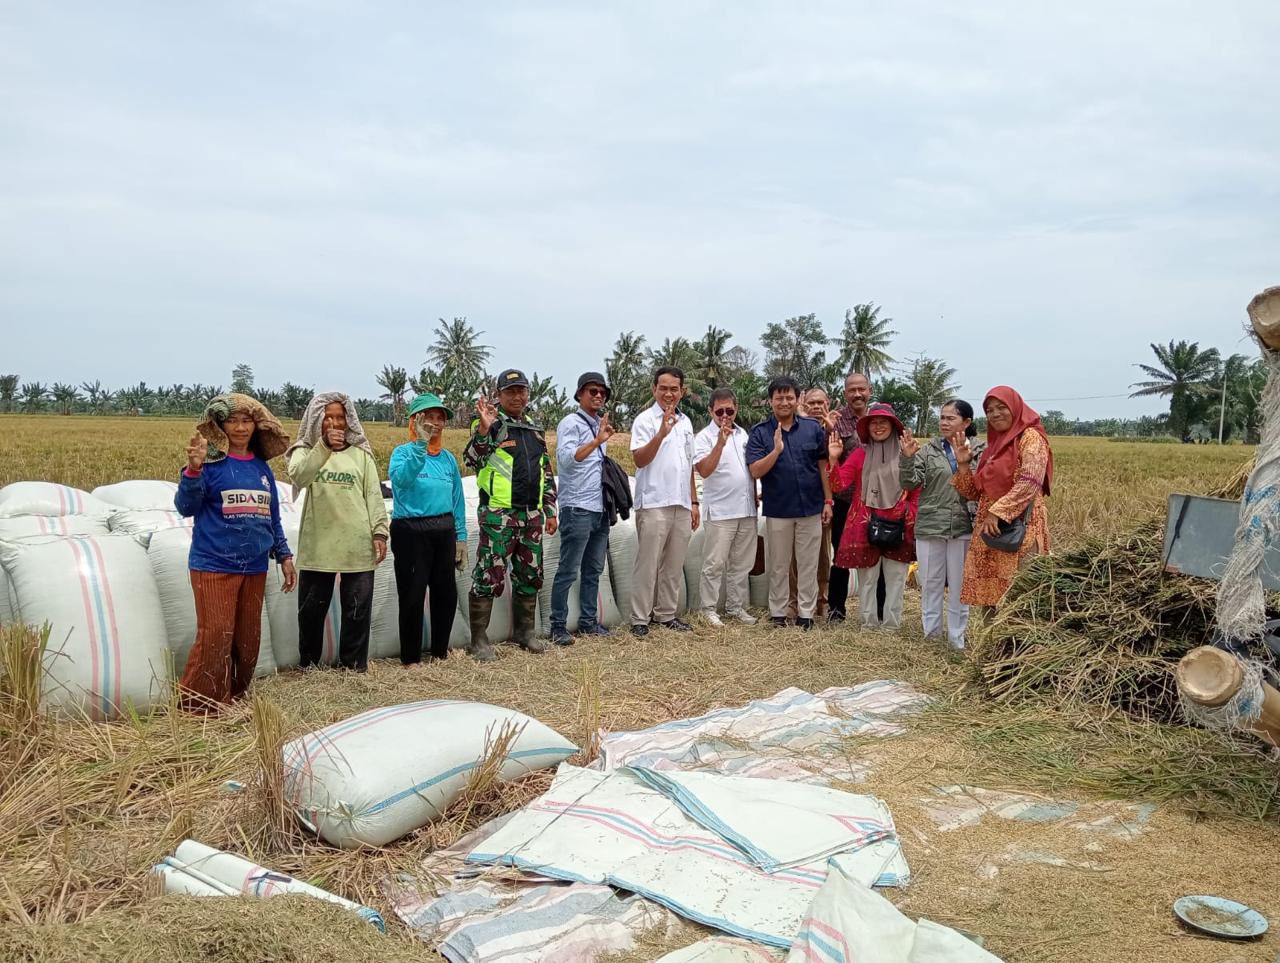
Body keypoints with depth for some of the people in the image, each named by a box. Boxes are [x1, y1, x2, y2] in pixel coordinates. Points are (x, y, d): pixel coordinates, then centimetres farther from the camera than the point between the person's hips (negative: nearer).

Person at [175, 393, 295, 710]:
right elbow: (185, 507, -13)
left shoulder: (262, 468, 11)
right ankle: (195, 710, 5)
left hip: (255, 569, 6)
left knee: (248, 641, 9)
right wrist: (193, 469, -27)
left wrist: (284, 556, 16)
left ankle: (232, 703, 23)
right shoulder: (211, 462, -5)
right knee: (215, 639, -7)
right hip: (214, 566, -6)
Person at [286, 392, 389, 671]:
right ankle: (307, 665, 23)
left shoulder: (361, 454, 9)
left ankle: (353, 665, 16)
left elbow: (374, 495, 8)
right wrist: (324, 446, -28)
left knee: (357, 608, 4)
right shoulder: (305, 450, 5)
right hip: (317, 544, 0)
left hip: (357, 544, 1)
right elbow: (298, 477, -17)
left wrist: (379, 531, -2)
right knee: (311, 608, 8)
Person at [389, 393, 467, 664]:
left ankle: (440, 651, 27)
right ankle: (411, 658, 12)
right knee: (413, 595, -1)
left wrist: (461, 537, 10)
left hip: (444, 531, 5)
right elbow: (401, 478, -26)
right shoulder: (404, 452, -4)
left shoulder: (448, 458, 10)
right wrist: (420, 444, -35)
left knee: (446, 592, 11)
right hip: (411, 531, -5)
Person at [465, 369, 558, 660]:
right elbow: (472, 460, -15)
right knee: (489, 576, -6)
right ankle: (479, 639, 3)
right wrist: (484, 429, -27)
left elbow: (546, 473, 22)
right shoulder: (490, 423, -2)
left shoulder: (535, 431, 18)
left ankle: (524, 631, 26)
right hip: (498, 514, -6)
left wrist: (550, 510, 17)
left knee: (529, 575, 12)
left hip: (531, 515, 7)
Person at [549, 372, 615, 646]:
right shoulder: (571, 423, -5)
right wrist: (597, 441, -25)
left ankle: (588, 621, 20)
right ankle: (558, 626, 0)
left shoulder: (600, 425, 19)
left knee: (593, 570, 12)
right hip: (577, 509, -8)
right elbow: (565, 458, -21)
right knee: (569, 571, -5)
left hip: (600, 509, 8)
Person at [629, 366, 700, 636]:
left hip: (681, 504, 6)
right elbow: (639, 460, -16)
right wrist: (661, 433, -29)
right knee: (648, 564, -4)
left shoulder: (685, 422, 15)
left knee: (674, 565, 10)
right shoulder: (645, 420, -5)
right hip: (653, 504, -6)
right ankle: (640, 619, 2)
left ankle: (665, 614, 20)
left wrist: (694, 502, 17)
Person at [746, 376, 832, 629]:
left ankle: (806, 613, 17)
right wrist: (776, 450, -25)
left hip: (811, 508, 1)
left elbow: (823, 466, 6)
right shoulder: (760, 433, -3)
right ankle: (777, 613, 20)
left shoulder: (813, 428, 1)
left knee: (808, 565, 8)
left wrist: (828, 501, 3)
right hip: (778, 510, -1)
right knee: (779, 566, 10)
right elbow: (755, 471, -11)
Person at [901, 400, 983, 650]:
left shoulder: (978, 452, 1)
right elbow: (910, 483, -4)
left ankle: (957, 638, 20)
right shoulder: (929, 451, 3)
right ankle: (930, 635, 22)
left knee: (959, 585, 8)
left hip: (963, 528, -1)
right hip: (930, 526, 1)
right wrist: (907, 457, -19)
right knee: (930, 583, 9)